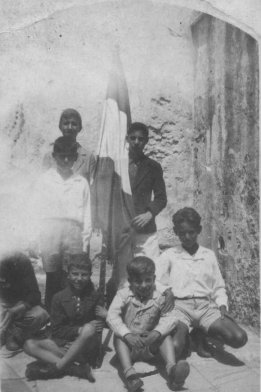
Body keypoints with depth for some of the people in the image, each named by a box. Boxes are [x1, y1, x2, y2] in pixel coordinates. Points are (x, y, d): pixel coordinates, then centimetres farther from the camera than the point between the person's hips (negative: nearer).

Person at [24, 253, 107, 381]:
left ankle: (57, 367, -26)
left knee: (89, 329, -35)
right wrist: (79, 330, -18)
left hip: (86, 345, -2)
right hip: (63, 343, 2)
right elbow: (56, 330, -3)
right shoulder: (59, 297, -1)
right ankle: (78, 368, -32)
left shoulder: (95, 296, -2)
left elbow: (99, 326, 2)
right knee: (29, 345, -23)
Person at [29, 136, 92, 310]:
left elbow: (87, 215, 10)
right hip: (49, 232, 0)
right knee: (52, 279, -1)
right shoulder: (44, 180, 9)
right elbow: (36, 211, 8)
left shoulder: (81, 182, 10)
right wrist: (34, 240, 2)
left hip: (73, 234, 1)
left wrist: (85, 243, 5)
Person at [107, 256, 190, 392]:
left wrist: (156, 333, -35)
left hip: (149, 346, 1)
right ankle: (129, 373, -47)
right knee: (118, 337, -29)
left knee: (165, 335, -22)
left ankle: (172, 369, -42)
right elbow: (112, 317, -21)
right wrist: (127, 335, -36)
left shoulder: (158, 297, -4)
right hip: (128, 346, -1)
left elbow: (170, 318, -16)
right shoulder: (123, 295, -8)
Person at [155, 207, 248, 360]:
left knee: (239, 338, -22)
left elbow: (219, 287, 18)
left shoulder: (209, 255, 16)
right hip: (179, 306, -2)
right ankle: (184, 336, 6)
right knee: (174, 348, -31)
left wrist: (222, 306, 0)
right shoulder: (169, 255, 9)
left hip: (206, 306, 3)